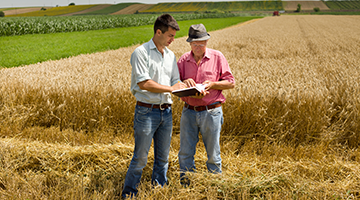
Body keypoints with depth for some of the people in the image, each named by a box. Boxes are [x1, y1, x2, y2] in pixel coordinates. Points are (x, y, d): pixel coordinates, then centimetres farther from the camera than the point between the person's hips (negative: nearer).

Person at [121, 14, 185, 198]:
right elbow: (143, 83, -17)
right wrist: (170, 88, -13)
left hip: (166, 112, 6)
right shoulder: (141, 52, -8)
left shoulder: (170, 55, 14)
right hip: (146, 111, -6)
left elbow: (176, 81, 14)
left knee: (163, 157, 13)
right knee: (140, 157, -1)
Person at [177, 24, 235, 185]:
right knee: (185, 153, 6)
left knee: (213, 154, 7)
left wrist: (212, 84, -16)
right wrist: (184, 82, -16)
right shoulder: (183, 59, 6)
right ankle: (185, 185, 20)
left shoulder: (217, 57, -1)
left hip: (211, 112, -2)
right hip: (189, 111, 3)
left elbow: (231, 82, 0)